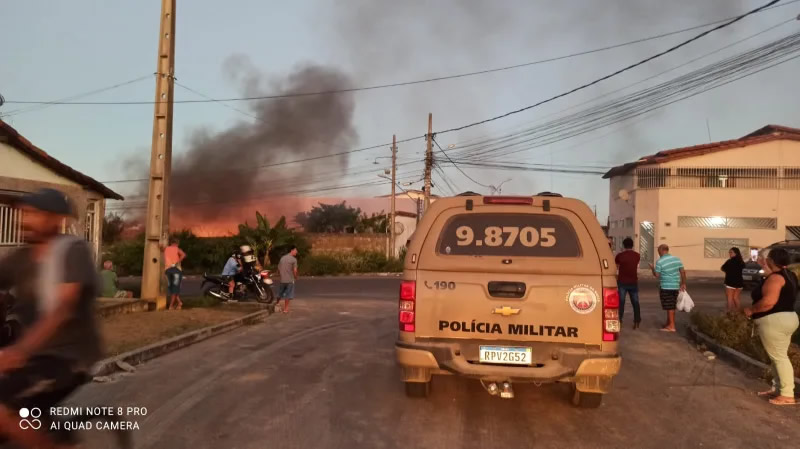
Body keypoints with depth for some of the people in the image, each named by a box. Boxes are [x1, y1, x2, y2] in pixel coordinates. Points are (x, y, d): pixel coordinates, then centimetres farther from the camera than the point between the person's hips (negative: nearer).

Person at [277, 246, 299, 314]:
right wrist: (296, 277, 1)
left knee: (280, 293, 21)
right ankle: (286, 309, 6)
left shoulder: (282, 258, 9)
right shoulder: (294, 259, -10)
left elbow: (278, 269, 10)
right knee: (288, 295, 3)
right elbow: (295, 270, -16)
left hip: (282, 280, 5)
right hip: (290, 280, -5)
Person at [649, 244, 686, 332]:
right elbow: (683, 272, 6)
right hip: (676, 286, 7)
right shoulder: (677, 259, 5)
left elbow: (657, 275, -10)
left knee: (669, 307, -2)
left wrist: (652, 268, 8)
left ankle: (672, 326, 0)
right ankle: (668, 323, 25)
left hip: (665, 287, -6)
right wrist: (683, 283, 13)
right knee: (672, 306, 15)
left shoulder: (660, 262, -13)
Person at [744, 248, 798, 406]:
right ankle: (777, 388, 23)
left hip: (774, 321, -11)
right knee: (779, 356, 15)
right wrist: (766, 268, 20)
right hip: (786, 319, 11)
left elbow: (768, 302, -28)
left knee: (779, 357, -7)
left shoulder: (775, 277, -20)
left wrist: (751, 310, -14)